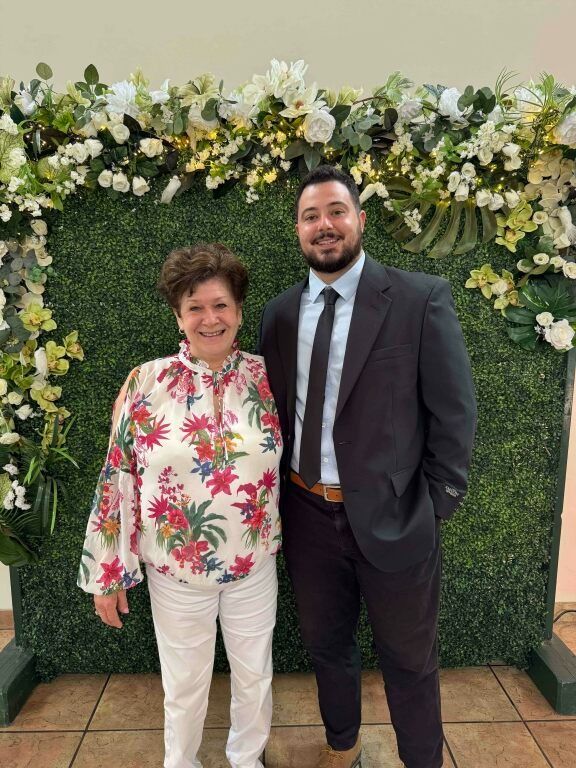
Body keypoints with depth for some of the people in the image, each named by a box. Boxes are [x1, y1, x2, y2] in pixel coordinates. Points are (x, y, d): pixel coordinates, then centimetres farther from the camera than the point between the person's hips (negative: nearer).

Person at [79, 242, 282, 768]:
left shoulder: (266, 377, -8)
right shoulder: (147, 383, -12)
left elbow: (288, 458, 6)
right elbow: (119, 478, -7)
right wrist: (107, 570, -3)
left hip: (255, 564, 2)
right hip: (175, 569, -1)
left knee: (255, 675, 21)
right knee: (184, 684, 20)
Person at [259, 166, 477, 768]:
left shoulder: (421, 298, -9)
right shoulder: (279, 313, 3)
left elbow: (454, 412, -8)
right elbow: (275, 411, 7)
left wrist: (435, 507, -9)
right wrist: (276, 501, 4)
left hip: (390, 519, -3)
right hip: (307, 516, 4)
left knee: (408, 662, 17)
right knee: (326, 646, 25)